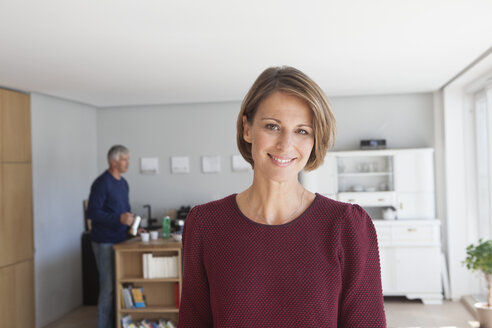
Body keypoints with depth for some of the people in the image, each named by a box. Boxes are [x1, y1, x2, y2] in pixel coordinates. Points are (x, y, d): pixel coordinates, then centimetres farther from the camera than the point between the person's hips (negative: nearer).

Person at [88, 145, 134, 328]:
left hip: (120, 240, 8)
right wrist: (119, 218, -27)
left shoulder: (123, 183, 13)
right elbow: (92, 212, -20)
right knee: (108, 287, -3)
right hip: (105, 242, -8)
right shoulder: (102, 183, -14)